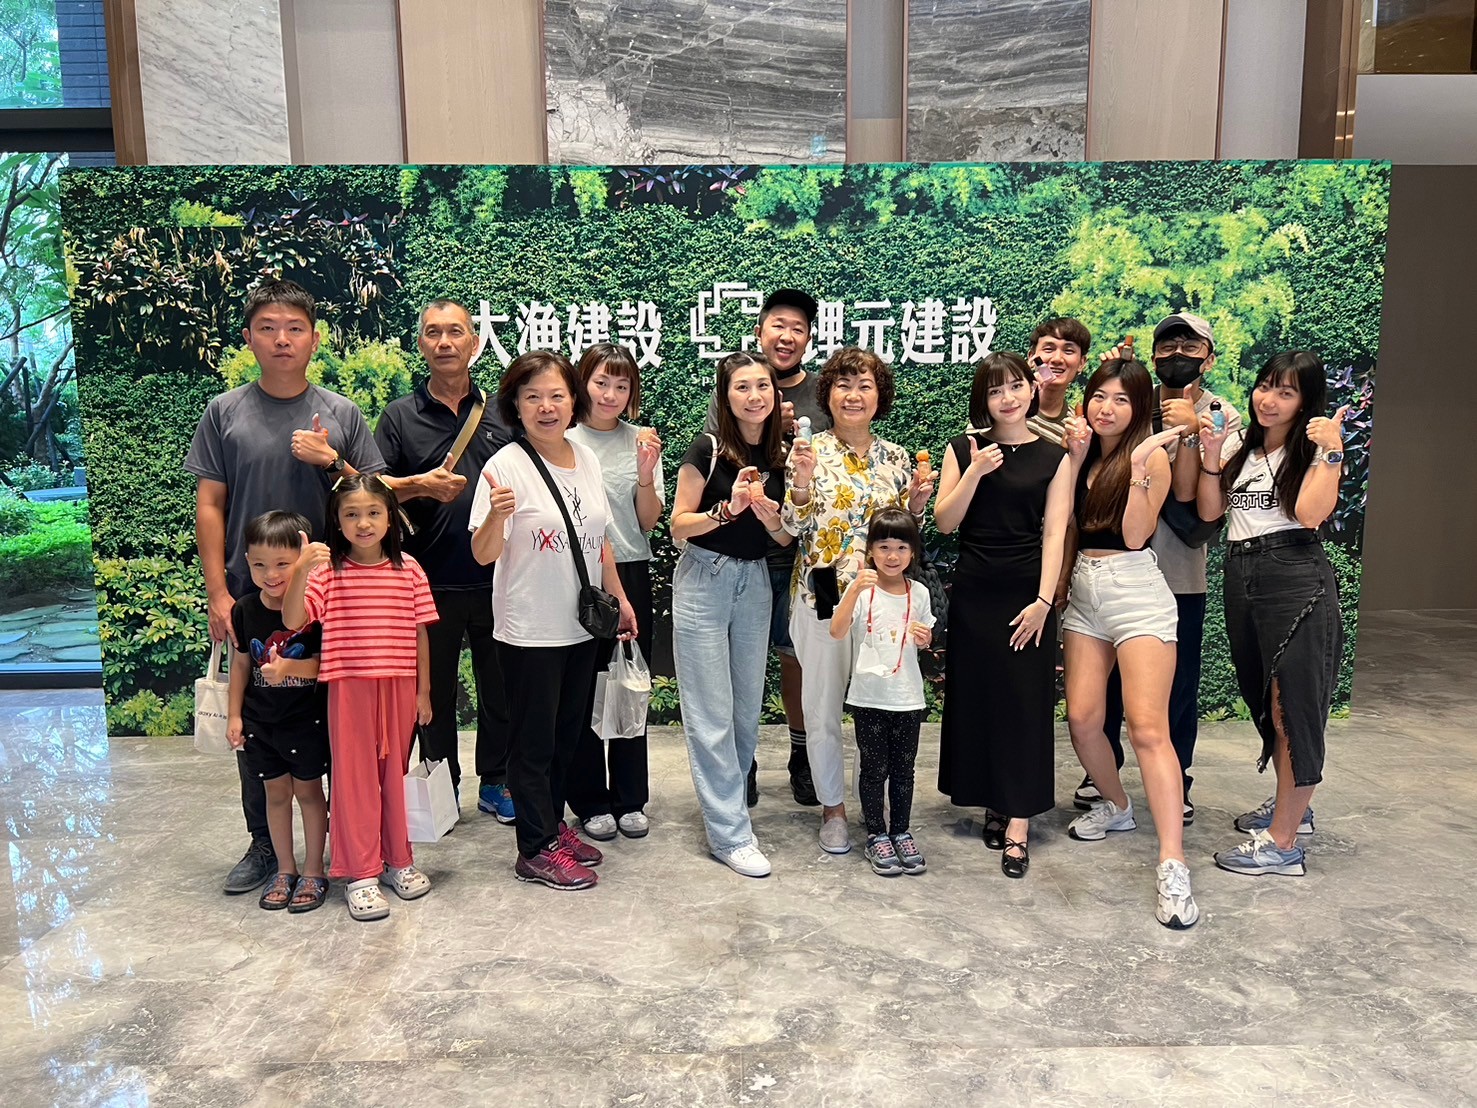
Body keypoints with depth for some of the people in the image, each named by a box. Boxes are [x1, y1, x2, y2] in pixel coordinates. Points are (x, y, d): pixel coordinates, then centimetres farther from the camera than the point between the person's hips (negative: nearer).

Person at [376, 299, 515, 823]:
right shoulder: (400, 415, 4)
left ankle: (495, 783, 27)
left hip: (498, 577, 2)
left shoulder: (501, 413, 9)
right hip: (432, 580, -1)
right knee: (436, 689, 10)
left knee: (500, 685, 10)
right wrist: (422, 485, -19)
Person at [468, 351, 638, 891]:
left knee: (569, 733, 18)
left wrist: (619, 598, 16)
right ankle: (536, 849, 18)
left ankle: (553, 823, 34)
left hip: (583, 624, 6)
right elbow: (483, 554, -18)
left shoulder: (586, 459, 5)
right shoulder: (506, 465, -14)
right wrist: (497, 515, -37)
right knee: (534, 740, 5)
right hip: (529, 630, -6)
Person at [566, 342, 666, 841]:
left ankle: (631, 798, 22)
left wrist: (645, 476, -14)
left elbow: (649, 521, 2)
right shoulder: (563, 442, -2)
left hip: (631, 573, 2)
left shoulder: (640, 441, 4)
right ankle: (591, 801, 19)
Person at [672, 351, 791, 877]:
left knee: (748, 708, 12)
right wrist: (728, 508, -25)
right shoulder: (708, 449, -10)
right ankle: (730, 833, 5)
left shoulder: (780, 456, 4)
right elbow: (678, 525, -9)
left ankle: (727, 799, 31)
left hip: (755, 583, 5)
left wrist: (767, 514, -13)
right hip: (704, 581, -5)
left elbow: (785, 538, 8)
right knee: (712, 715, -3)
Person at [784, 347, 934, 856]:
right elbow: (795, 527, -8)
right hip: (824, 598, -3)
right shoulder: (810, 451, -3)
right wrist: (802, 481, -23)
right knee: (823, 708, 6)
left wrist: (917, 501, -4)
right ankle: (833, 807, 24)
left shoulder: (895, 456, 8)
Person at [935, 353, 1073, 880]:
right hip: (973, 591, 2)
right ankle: (992, 803, 23)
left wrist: (1044, 600, -10)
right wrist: (975, 471, -12)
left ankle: (1018, 825, 1)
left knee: (1025, 702, -3)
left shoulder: (1053, 456, 4)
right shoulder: (964, 450, 6)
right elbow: (945, 521, 0)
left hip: (1027, 592, -1)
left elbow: (1054, 531, -2)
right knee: (976, 698, 6)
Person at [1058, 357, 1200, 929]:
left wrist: (1139, 470, -18)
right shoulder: (1083, 451, 12)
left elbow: (1135, 535, -11)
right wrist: (1075, 459, -3)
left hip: (1135, 588, -5)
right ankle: (1116, 805, 31)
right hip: (1084, 588, 6)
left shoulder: (1151, 457, -3)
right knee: (1082, 717, 2)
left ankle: (1173, 866, -13)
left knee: (1147, 727, -13)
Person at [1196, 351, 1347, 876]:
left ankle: (1283, 843, -2)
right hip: (1241, 578, 7)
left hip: (1296, 581, -7)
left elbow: (1310, 513, -18)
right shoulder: (1239, 446, 15)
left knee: (1291, 704, -7)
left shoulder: (1316, 449, -1)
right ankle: (1290, 805, 36)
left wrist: (1330, 452, -17)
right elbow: (1208, 510, 6)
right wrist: (1211, 455, -3)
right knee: (1264, 701, 17)